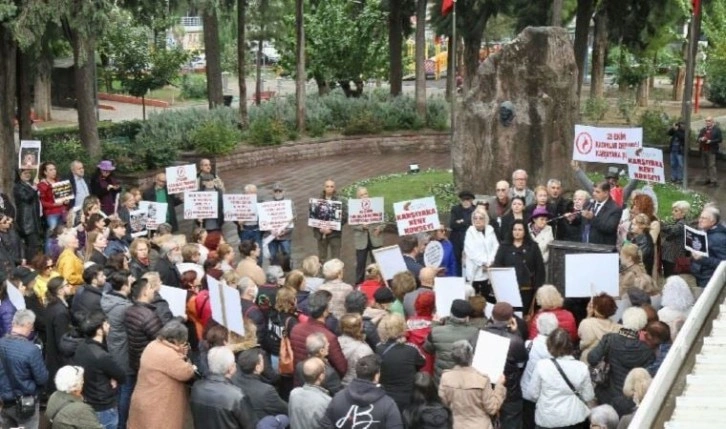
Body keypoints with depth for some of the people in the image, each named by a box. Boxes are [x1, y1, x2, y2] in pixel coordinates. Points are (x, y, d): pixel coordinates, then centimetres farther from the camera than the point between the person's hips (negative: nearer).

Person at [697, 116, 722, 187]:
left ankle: (714, 181, -6)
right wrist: (700, 139, -9)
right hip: (703, 151, 6)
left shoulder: (717, 129, -3)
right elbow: (698, 138, 16)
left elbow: (720, 139, -8)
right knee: (706, 166, 11)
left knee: (711, 166, -8)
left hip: (711, 151, -6)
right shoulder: (703, 130, 15)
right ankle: (708, 179, 21)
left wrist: (711, 141, -20)